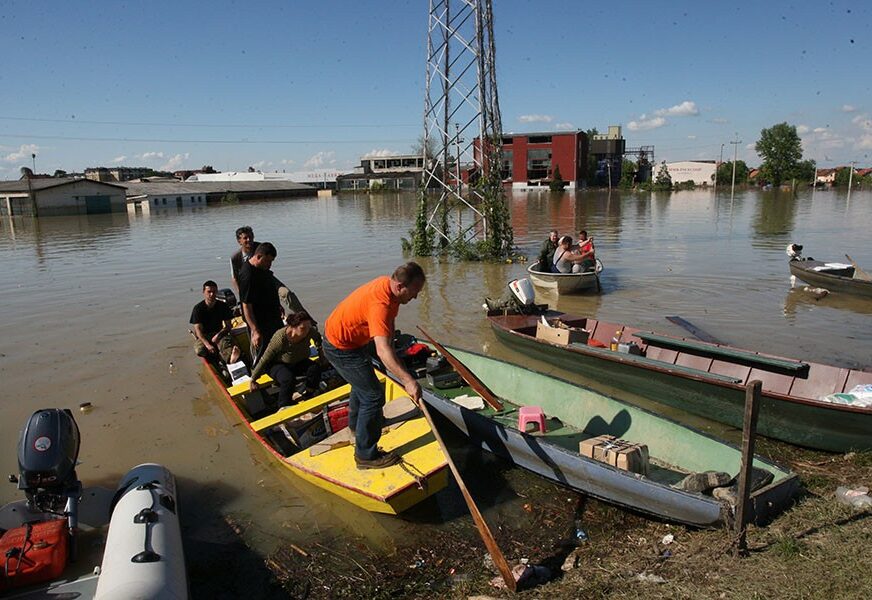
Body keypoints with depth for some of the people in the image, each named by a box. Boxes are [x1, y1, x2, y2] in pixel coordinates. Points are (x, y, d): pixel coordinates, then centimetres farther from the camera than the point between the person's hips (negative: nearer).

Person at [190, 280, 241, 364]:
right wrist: (207, 344, -28)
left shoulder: (222, 306, 1)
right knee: (200, 350, -34)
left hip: (219, 333, 0)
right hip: (203, 336, 0)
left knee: (226, 341, -37)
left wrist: (218, 335, -17)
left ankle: (230, 357, -66)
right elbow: (198, 329, -12)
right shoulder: (198, 308, -6)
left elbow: (229, 326, 4)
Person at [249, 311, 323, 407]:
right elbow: (264, 360, -24)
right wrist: (253, 380, -16)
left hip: (298, 363, 5)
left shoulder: (310, 332, -23)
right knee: (288, 379, -35)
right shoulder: (280, 338, -34)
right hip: (278, 364, -5)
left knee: (315, 368, -24)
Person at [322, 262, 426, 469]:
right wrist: (408, 381, -50)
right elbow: (382, 350, -46)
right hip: (340, 347, -10)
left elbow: (388, 323, 10)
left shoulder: (388, 285, -8)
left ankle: (356, 423, 56)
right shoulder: (380, 303, -37)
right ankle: (366, 455, 3)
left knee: (362, 381, 31)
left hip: (346, 336, 10)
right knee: (373, 395, -8)